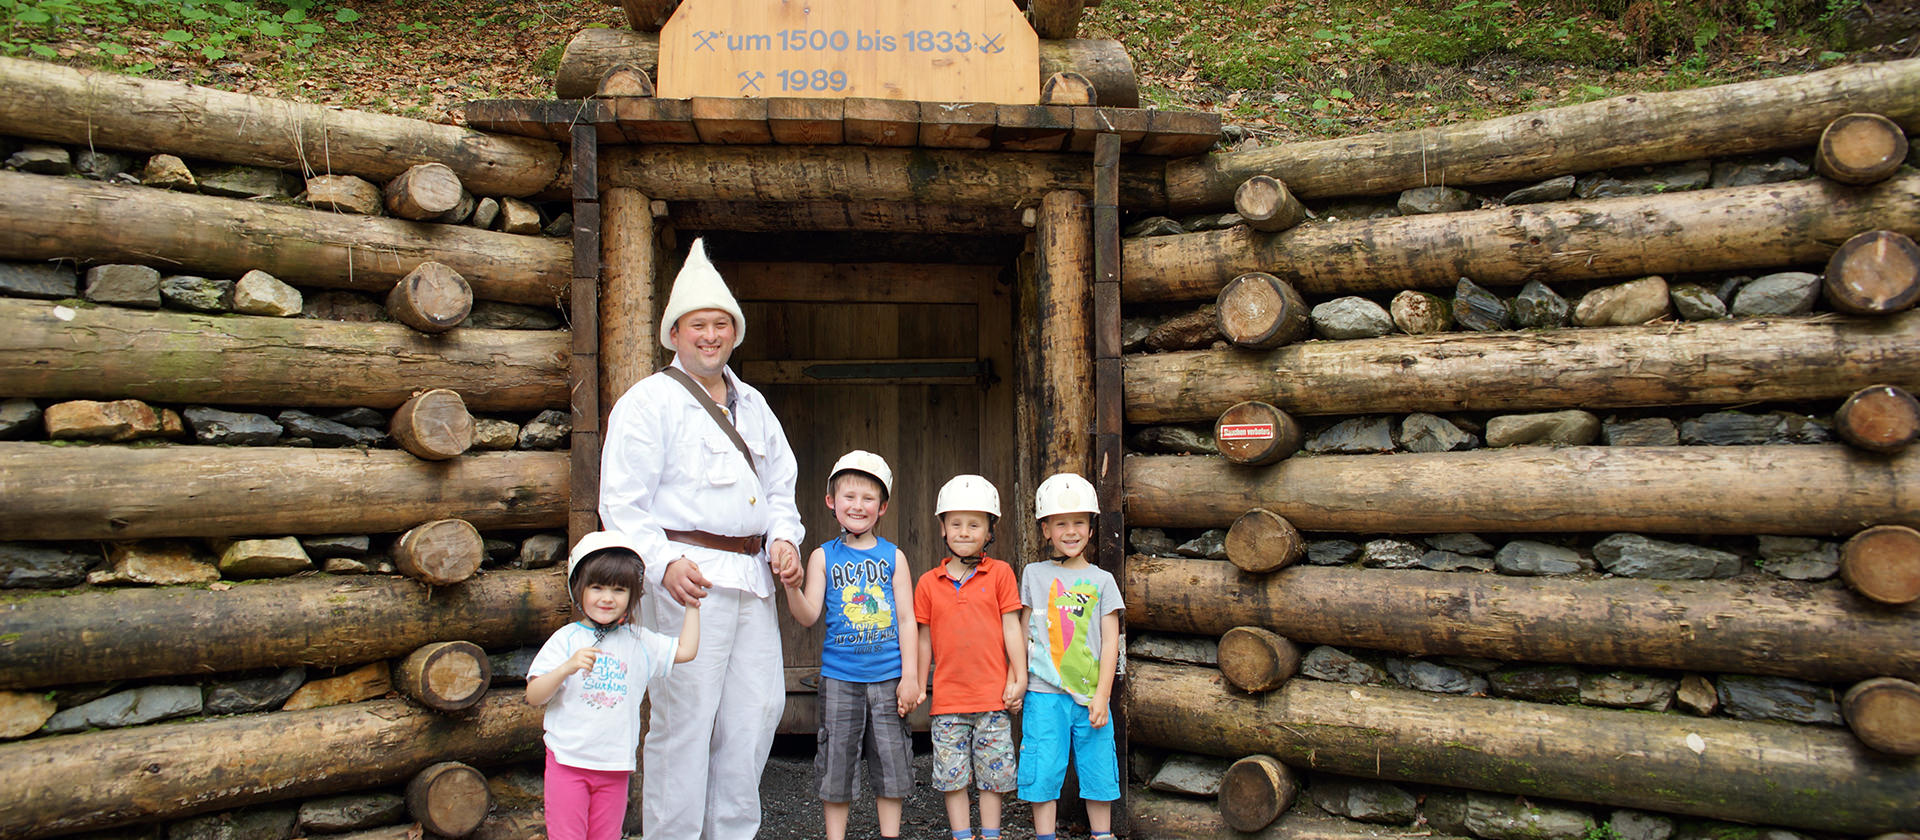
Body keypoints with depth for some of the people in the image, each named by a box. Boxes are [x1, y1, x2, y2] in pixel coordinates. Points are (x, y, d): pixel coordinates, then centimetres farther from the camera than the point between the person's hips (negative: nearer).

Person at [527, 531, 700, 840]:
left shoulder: (639, 642, 7)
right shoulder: (566, 639, -3)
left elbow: (686, 650, 5)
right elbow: (534, 696, -7)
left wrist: (692, 602, 8)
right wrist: (567, 667, -24)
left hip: (615, 767, 3)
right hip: (568, 761, -3)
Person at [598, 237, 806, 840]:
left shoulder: (752, 404, 19)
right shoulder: (649, 401, -1)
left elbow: (780, 485, 24)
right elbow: (621, 502, -8)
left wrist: (784, 538, 5)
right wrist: (664, 562, -22)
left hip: (753, 578, 7)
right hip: (687, 576, -7)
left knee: (759, 708, 10)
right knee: (685, 718, -4)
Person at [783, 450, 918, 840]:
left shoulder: (894, 556, 4)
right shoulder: (823, 556, 3)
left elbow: (906, 619, 3)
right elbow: (809, 616, -5)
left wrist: (909, 676, -2)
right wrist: (791, 586, -24)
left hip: (887, 677, 1)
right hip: (839, 677, 0)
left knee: (892, 761, 7)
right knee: (836, 763, 6)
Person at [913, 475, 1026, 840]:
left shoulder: (1000, 573, 0)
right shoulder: (928, 583, 3)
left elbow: (1011, 627, 1)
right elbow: (924, 639, 8)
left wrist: (1019, 678, -1)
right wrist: (918, 688, 9)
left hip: (992, 693, -1)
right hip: (948, 698, 1)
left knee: (993, 773, 8)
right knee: (952, 776, 7)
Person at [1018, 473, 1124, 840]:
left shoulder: (1101, 581, 5)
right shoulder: (1034, 575, 6)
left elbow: (1110, 640, 2)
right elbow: (1024, 633, 11)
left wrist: (1101, 695, -5)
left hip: (1090, 694, 1)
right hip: (1045, 692, 0)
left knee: (1098, 771, 8)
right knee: (1043, 772, 1)